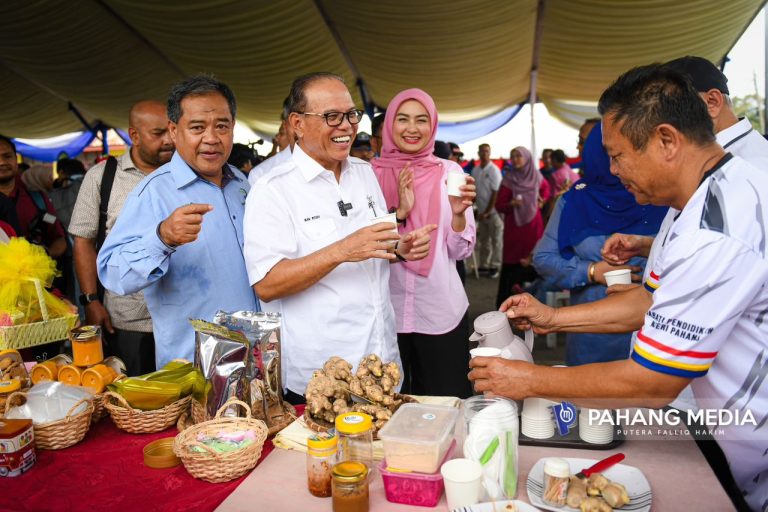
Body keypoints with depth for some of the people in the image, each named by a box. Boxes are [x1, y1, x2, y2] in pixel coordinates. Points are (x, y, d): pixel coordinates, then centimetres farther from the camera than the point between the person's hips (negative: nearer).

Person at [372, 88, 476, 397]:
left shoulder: (449, 172, 2)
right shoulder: (372, 173, 1)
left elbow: (461, 251, 1)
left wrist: (458, 213, -17)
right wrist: (399, 212, -17)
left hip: (441, 312, 0)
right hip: (386, 310, 0)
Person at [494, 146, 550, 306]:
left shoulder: (536, 177, 4)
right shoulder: (508, 180, -4)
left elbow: (546, 188, 28)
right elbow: (499, 205, -5)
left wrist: (542, 201, 12)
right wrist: (511, 204, -23)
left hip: (533, 223, 3)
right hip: (514, 225, -3)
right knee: (512, 261, -5)